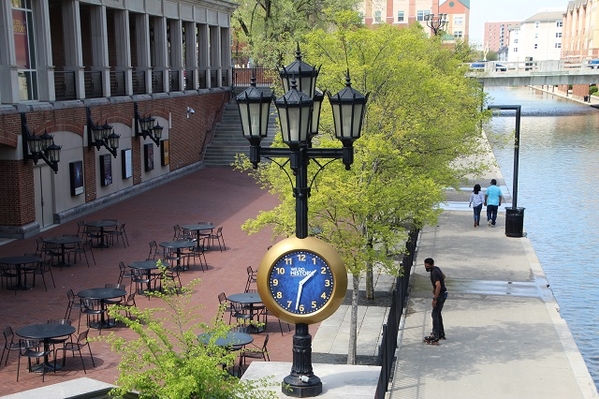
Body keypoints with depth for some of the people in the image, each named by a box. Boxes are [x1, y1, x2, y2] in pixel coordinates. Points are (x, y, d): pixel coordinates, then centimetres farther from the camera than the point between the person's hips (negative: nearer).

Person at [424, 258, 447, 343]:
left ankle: (435, 336, -9)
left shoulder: (434, 273, -24)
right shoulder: (436, 268, 7)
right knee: (438, 314, 19)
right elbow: (443, 276, 26)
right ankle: (441, 334, 27)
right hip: (443, 293, 10)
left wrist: (434, 299, -29)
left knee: (435, 314, -8)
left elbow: (438, 286, -33)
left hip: (441, 295, -10)